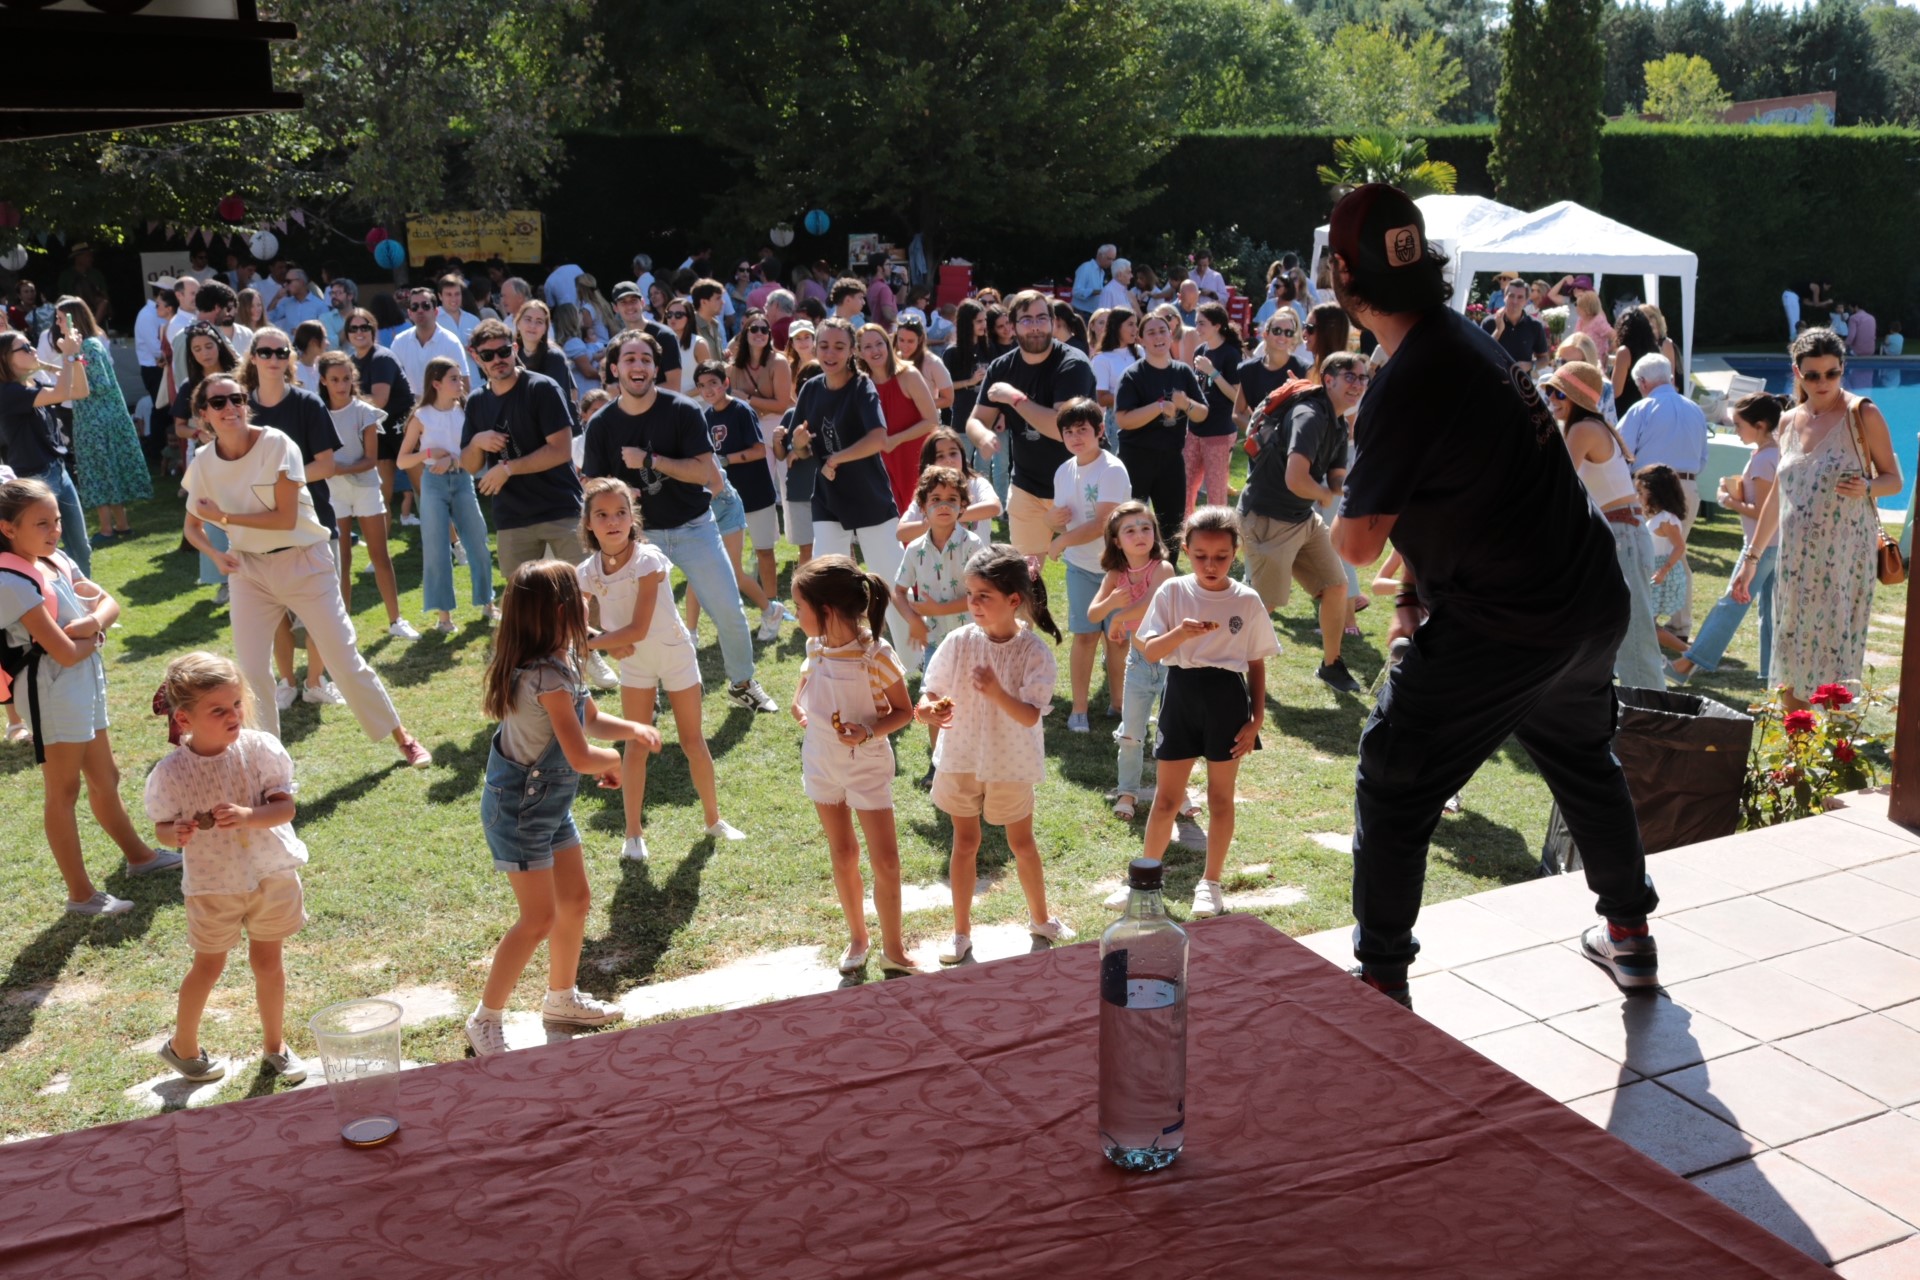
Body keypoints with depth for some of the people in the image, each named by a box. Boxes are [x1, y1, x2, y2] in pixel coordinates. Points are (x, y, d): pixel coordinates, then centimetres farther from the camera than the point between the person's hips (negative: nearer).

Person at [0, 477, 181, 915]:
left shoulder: (57, 562, 6)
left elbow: (108, 602, 10)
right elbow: (66, 652, -24)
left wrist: (93, 622, -12)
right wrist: (94, 638, -4)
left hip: (85, 682, 8)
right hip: (51, 688, -8)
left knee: (105, 779, 22)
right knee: (64, 790, 1)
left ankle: (138, 854, 39)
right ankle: (81, 895, 8)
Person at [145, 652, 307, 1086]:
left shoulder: (259, 748, -15)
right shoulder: (171, 772, -16)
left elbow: (285, 807, -14)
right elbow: (164, 825, -4)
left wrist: (248, 816, -33)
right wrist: (179, 832, -26)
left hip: (271, 873, 1)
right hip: (213, 883, -1)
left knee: (268, 959, 14)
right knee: (208, 966, 15)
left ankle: (274, 1045, 34)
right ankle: (182, 1046, 39)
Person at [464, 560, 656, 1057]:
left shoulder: (561, 660, 2)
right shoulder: (548, 676, -28)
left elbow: (590, 719, 14)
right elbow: (581, 756, -30)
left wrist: (631, 729, -6)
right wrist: (613, 761, -8)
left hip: (550, 802, 10)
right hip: (519, 806, -9)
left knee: (576, 900, 18)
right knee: (539, 918, -5)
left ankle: (562, 997, 36)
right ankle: (485, 1020, 9)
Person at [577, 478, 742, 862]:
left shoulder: (647, 560, -26)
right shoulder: (587, 572, -12)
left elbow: (638, 629, -28)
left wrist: (588, 642, -23)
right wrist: (608, 643, -18)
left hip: (675, 653, -3)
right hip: (633, 661, 3)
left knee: (693, 741, 7)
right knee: (636, 745, 3)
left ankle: (714, 820, 24)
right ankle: (634, 833, 15)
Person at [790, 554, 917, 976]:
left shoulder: (876, 655, -23)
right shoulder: (816, 648, -6)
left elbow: (903, 711, -13)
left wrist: (869, 731, -29)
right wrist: (799, 707, -6)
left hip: (867, 764, -5)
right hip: (822, 763, 5)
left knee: (885, 860, 1)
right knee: (842, 855, 16)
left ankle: (893, 949, 16)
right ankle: (857, 937, 32)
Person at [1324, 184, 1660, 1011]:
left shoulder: (1408, 382, -21)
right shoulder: (1464, 336, 6)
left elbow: (1358, 544, -17)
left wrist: (1338, 510, 4)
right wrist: (1412, 597, 10)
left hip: (1502, 630, -9)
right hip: (1590, 602, 9)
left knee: (1392, 788, 5)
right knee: (1583, 757, 29)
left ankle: (1382, 981, 12)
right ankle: (1629, 935, 43)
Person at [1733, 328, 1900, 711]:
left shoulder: (1862, 414, -3)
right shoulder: (1789, 422, 11)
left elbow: (1894, 479, 0)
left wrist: (1867, 487, -23)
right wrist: (1751, 557, 16)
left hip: (1844, 558, -5)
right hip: (1795, 560, 5)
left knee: (1834, 656, -6)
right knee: (1790, 662, 6)